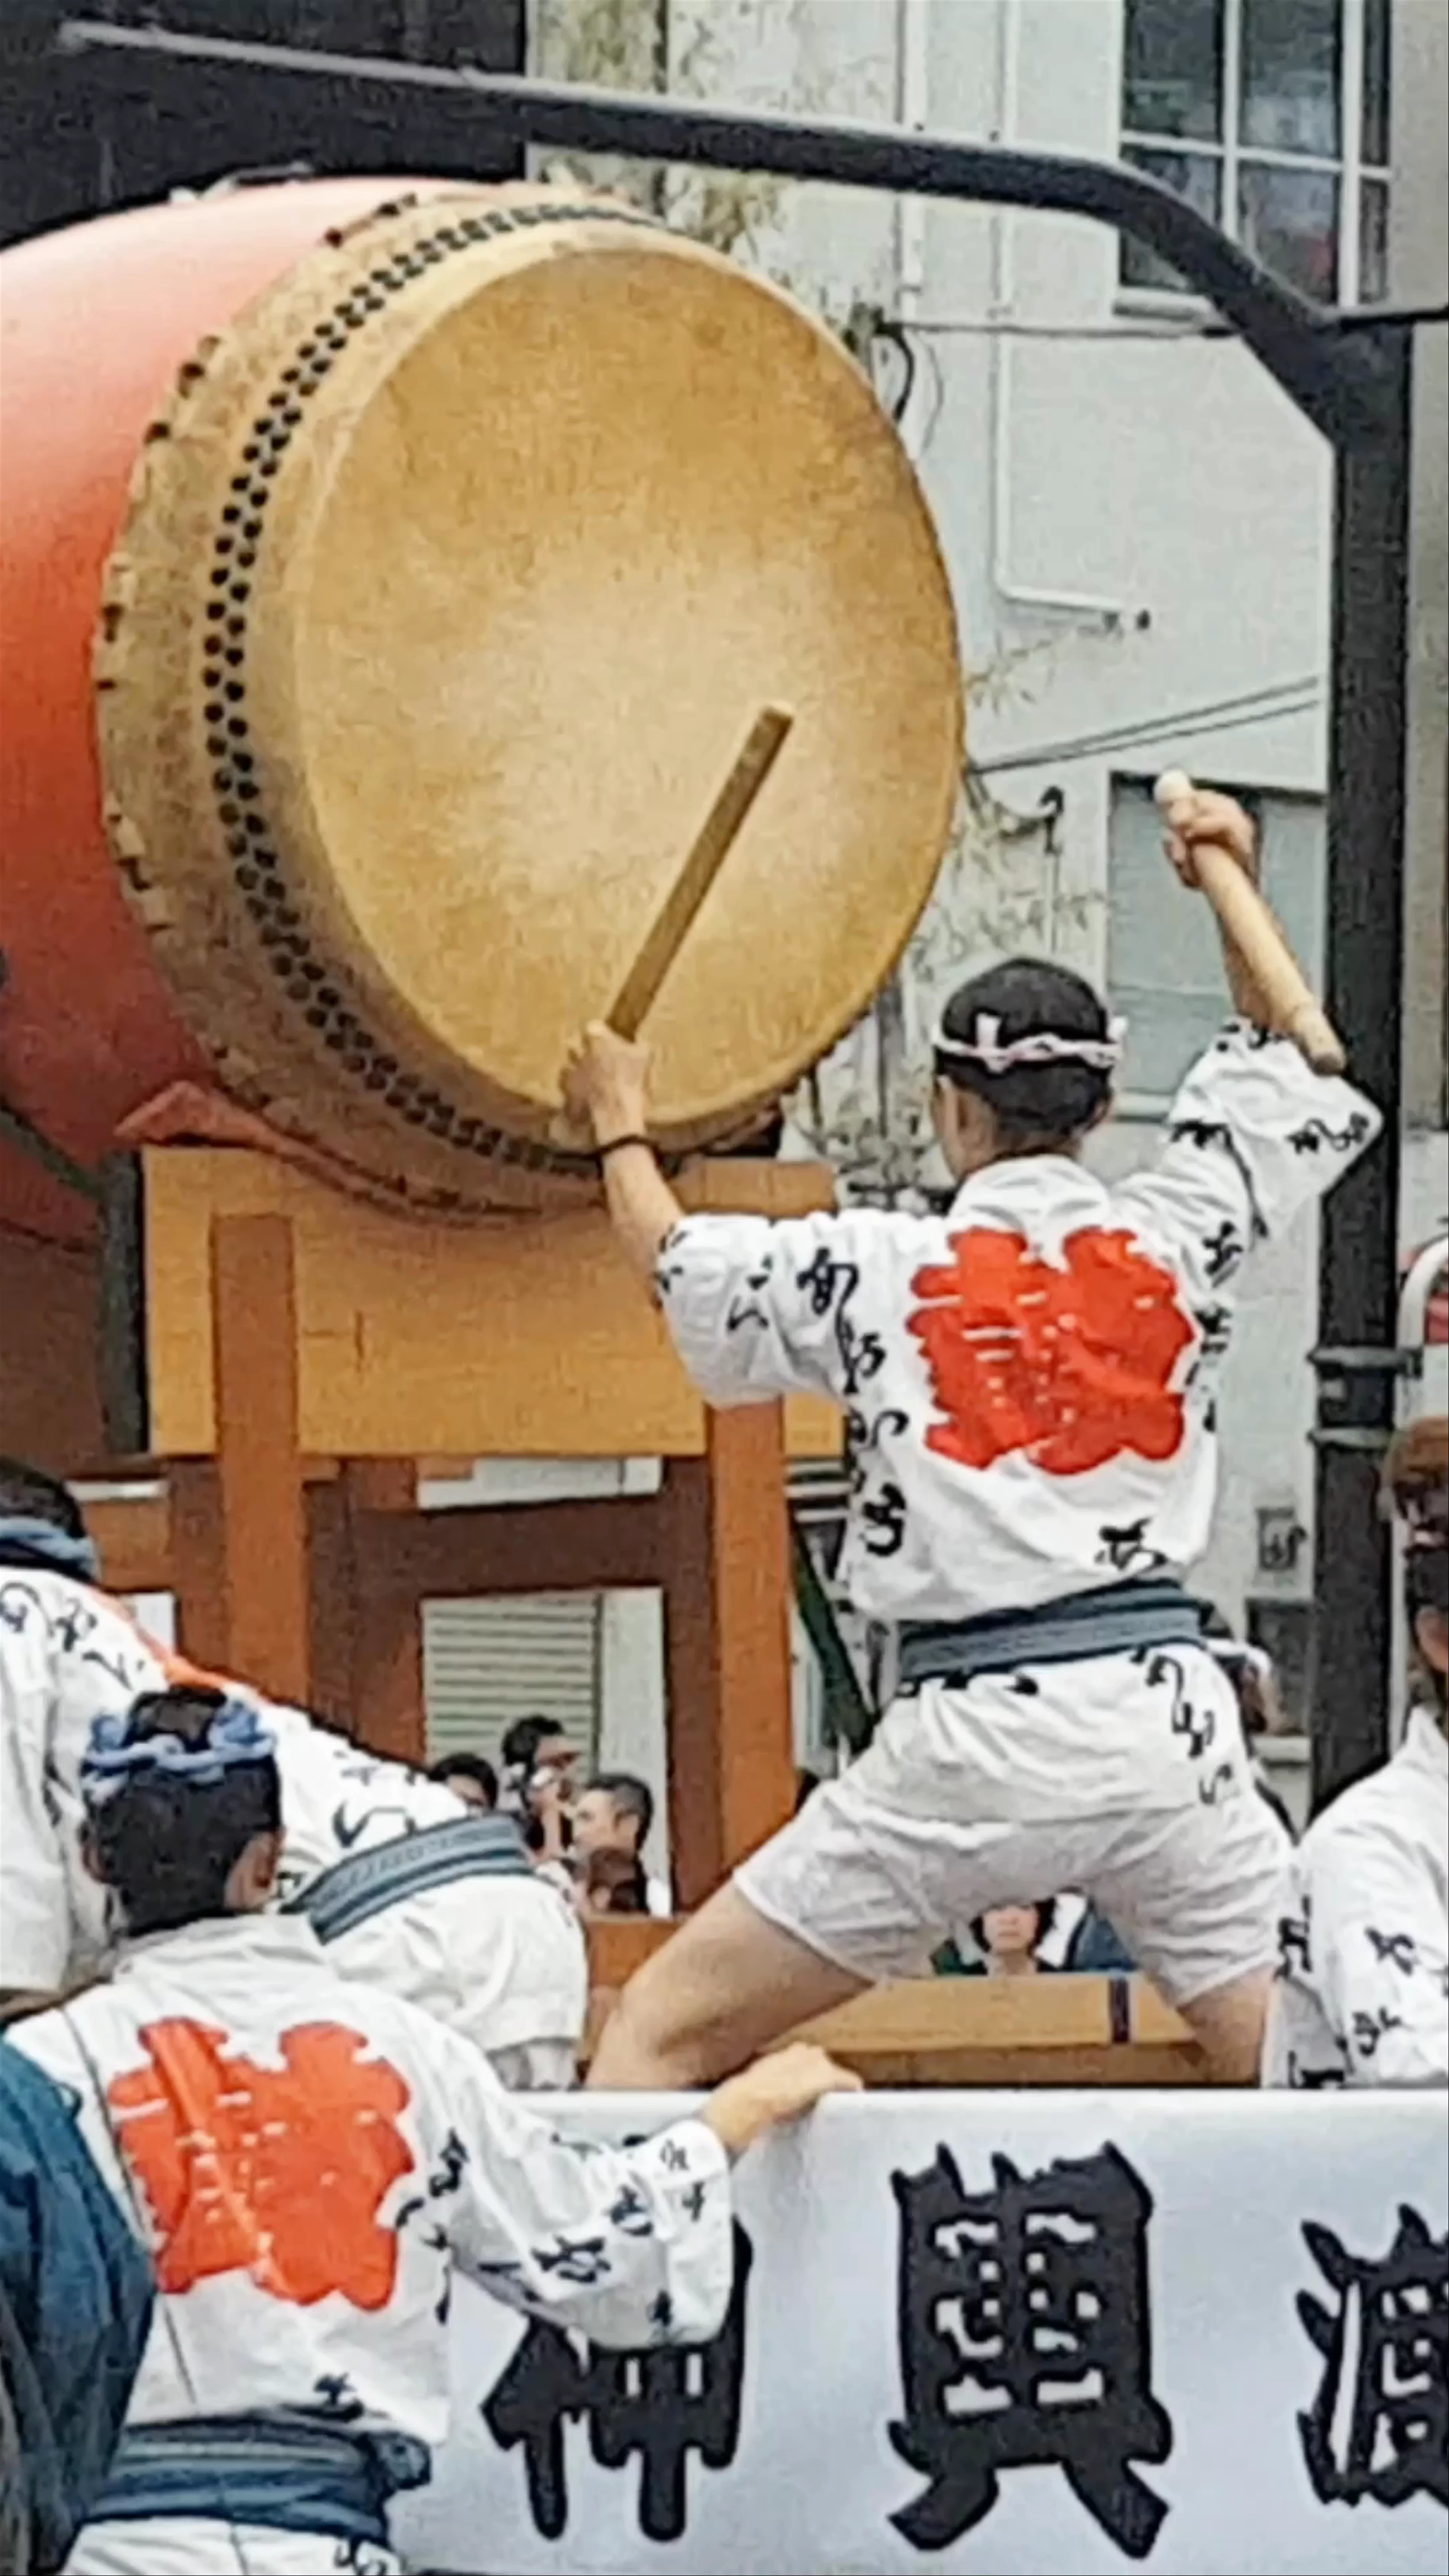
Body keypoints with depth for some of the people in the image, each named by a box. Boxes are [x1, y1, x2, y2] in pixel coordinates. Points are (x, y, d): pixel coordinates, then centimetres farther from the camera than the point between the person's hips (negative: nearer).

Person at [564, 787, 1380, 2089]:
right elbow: (1311, 1091, 26)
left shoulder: (875, 1269, 2)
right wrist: (1238, 895, 29)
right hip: (1161, 1706, 2)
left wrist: (623, 1128, 40)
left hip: (967, 1739, -2)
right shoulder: (1174, 1239, 6)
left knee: (667, 2028, 5)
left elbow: (682, 1263, 22)